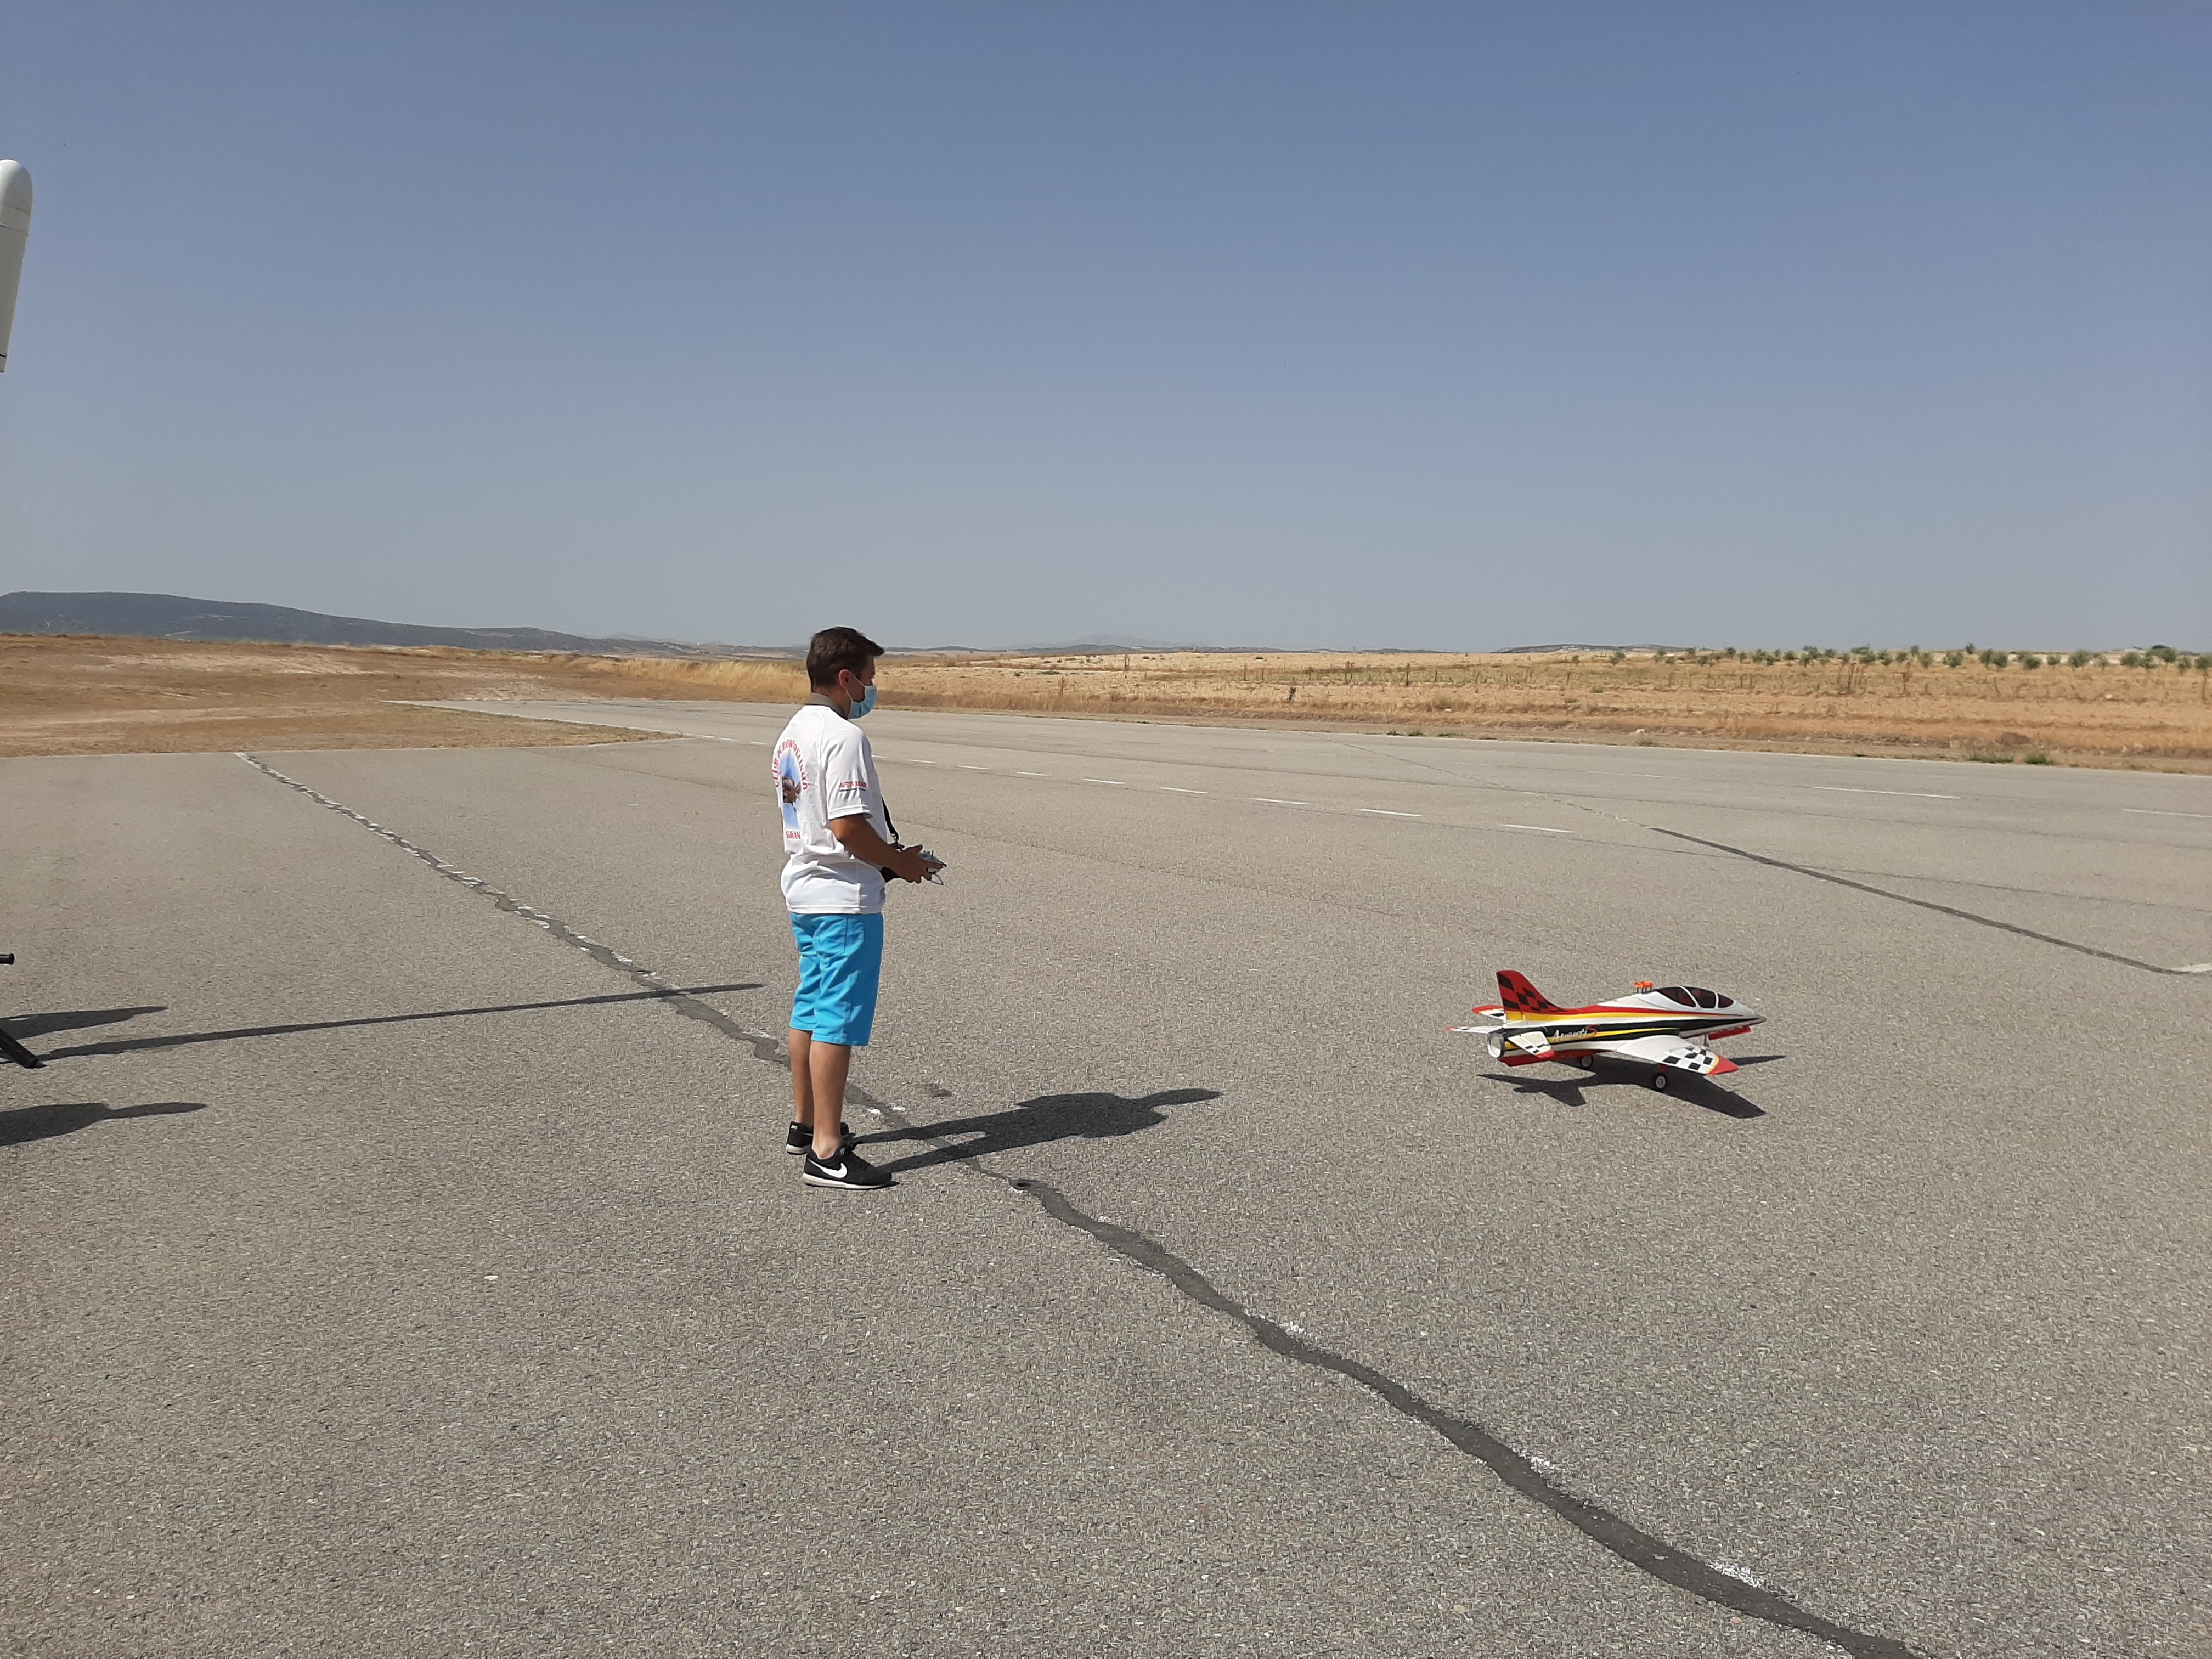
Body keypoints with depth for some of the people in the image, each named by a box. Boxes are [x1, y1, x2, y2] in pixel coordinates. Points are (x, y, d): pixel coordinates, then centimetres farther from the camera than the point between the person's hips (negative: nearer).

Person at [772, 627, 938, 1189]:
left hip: (804, 892, 10)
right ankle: (827, 1152, -1)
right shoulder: (844, 737, -18)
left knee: (810, 1010, 18)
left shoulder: (792, 734, 13)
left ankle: (805, 1124, 31)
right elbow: (848, 827, -24)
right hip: (844, 900, -10)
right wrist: (901, 862, -9)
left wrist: (888, 856, 14)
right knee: (838, 1021, -6)